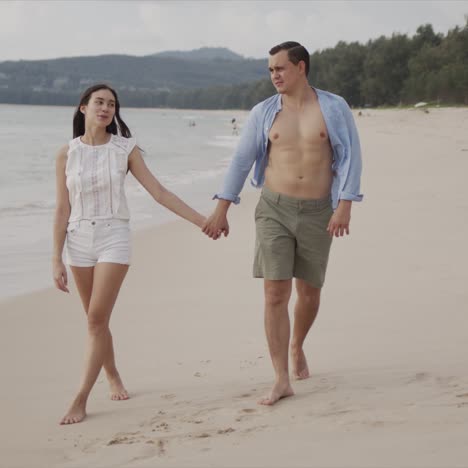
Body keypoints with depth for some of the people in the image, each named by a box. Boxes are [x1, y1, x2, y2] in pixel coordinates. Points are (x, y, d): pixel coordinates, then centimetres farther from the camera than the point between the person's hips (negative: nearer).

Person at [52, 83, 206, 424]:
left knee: (97, 318, -10)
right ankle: (114, 378, 33)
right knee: (97, 320, 11)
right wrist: (57, 259, -1)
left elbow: (159, 193, -1)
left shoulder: (125, 150, -1)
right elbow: (63, 209, 2)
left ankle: (81, 400, -6)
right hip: (79, 240, 2)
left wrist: (202, 220, -4)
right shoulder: (67, 154, 1)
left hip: (114, 238, -2)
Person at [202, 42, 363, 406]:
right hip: (274, 210, 0)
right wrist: (221, 210, 5)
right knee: (275, 294, -9)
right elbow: (242, 160, 7)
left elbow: (350, 157, -3)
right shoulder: (264, 112, 3)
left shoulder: (333, 108, -1)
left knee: (309, 294, 11)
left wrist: (344, 206, -14)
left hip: (317, 212, 0)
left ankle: (297, 348, 42)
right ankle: (282, 381, -4)